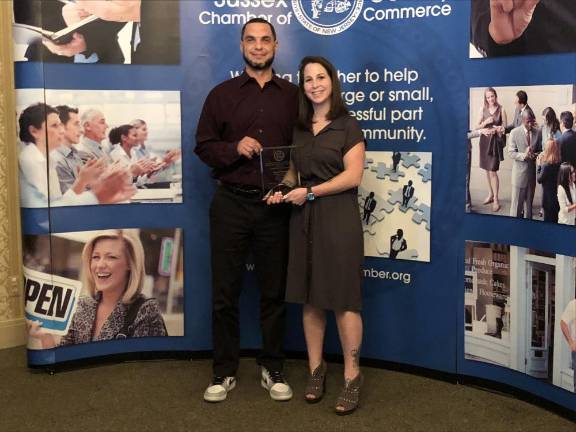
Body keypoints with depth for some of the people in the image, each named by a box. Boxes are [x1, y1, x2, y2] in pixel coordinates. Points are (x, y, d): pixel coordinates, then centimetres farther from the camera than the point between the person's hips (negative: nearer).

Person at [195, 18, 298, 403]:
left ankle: (273, 370, 23)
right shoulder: (222, 94, 5)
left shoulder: (292, 95, 7)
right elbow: (203, 146, 3)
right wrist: (234, 149, -16)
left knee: (274, 291, 9)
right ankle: (225, 372, 19)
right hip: (231, 204, 0)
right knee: (225, 291, 6)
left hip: (275, 207, 1)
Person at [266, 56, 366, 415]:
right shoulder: (298, 128, 13)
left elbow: (353, 175, -10)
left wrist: (309, 192, -12)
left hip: (338, 216, -5)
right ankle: (316, 370, 19)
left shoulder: (348, 125, -2)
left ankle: (352, 377, 6)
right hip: (304, 218, 5)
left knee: (343, 298, -3)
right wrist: (283, 190, -2)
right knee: (310, 297, 7)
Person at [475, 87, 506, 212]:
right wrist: (486, 122, -12)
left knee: (492, 171, -7)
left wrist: (491, 130, -16)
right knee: (487, 169, 12)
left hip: (495, 141, -4)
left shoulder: (501, 110, -5)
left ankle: (496, 199, 0)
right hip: (484, 141, 4)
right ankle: (490, 194, 27)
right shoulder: (483, 109, 4)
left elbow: (503, 128, -4)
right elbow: (477, 127, 5)